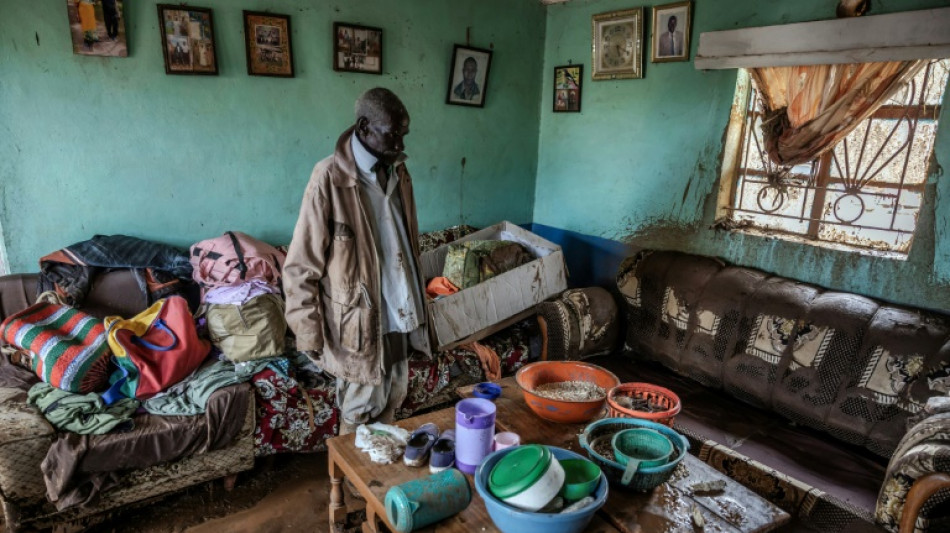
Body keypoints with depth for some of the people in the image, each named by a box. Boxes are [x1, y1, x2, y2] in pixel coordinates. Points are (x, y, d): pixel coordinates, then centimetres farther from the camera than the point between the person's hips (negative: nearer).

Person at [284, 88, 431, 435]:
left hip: (398, 314, 7)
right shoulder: (330, 178, -18)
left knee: (391, 401, 21)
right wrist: (310, 334, -13)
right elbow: (300, 267, -15)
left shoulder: (397, 172, 3)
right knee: (360, 411, 11)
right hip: (359, 319, -6)